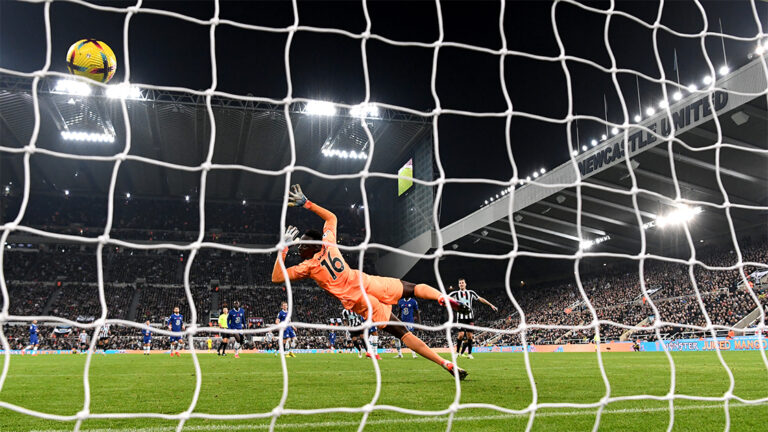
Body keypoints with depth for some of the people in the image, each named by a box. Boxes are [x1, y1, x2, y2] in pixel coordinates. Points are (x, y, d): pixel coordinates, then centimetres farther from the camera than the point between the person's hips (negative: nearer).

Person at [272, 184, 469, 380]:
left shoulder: (308, 267, -5)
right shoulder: (327, 242, 5)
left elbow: (276, 277, -1)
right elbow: (331, 217, 22)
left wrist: (283, 247, -2)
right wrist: (306, 203, 22)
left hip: (361, 302, -3)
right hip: (368, 283, 3)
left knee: (404, 334, -3)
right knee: (415, 288, 21)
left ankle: (446, 363, -9)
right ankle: (443, 297, -9)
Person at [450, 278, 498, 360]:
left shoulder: (470, 293, 12)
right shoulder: (455, 293, 6)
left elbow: (480, 299, 16)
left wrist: (491, 305, 15)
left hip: (470, 316, 2)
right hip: (461, 316, -2)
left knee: (469, 335, -1)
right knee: (461, 334, -13)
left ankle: (470, 354, 6)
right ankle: (457, 352, 0)